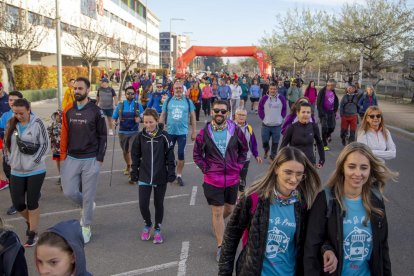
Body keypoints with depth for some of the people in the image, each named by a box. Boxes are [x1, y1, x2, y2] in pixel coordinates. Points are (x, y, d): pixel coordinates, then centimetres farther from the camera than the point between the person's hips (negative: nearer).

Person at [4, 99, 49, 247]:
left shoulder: (37, 123, -10)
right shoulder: (11, 124, 2)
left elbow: (45, 144, -9)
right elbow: (7, 143, 13)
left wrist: (35, 161, -14)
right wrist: (11, 160, 4)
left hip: (36, 171, -4)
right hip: (16, 171, 4)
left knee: (32, 203, 0)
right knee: (17, 203, 7)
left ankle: (33, 233, 16)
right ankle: (30, 221, 37)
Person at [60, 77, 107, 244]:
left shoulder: (96, 112, -7)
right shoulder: (68, 112, 5)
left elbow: (102, 136, -3)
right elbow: (64, 136, 8)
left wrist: (99, 159, -7)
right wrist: (63, 156, 2)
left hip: (90, 160, -3)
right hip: (71, 159, 4)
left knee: (88, 195, 5)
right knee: (69, 191, 3)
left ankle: (86, 227, 21)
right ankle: (86, 206, 35)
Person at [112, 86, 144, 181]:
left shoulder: (138, 105, -1)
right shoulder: (120, 105, 1)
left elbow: (143, 116, 8)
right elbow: (114, 117, 6)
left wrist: (139, 118, -14)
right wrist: (114, 122, -15)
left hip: (134, 132, -2)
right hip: (123, 132, 2)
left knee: (132, 152, -14)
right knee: (125, 151, 19)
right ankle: (128, 166, 46)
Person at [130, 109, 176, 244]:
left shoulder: (164, 136, -7)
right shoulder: (141, 136, -1)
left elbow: (170, 156, -3)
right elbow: (135, 156, 7)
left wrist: (171, 173, -5)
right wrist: (134, 172, 5)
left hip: (160, 177, -1)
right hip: (144, 177, 1)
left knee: (159, 204, 10)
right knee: (143, 204, -2)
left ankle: (157, 229, 30)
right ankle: (147, 224, 27)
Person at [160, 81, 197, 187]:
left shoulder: (188, 102, 0)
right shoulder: (168, 101, 2)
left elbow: (192, 117, 4)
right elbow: (163, 116, 6)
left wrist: (194, 131, 2)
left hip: (182, 132, -1)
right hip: (170, 132, 1)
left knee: (181, 154, 0)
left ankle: (179, 175, 14)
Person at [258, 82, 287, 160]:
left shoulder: (281, 98, -1)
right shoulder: (264, 98, -5)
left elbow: (284, 110, 11)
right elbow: (260, 109, 4)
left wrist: (281, 118, 4)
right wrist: (263, 118, -1)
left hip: (277, 125, 1)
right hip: (266, 124, 0)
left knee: (275, 142, 5)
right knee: (264, 141, 6)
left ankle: (272, 157, 19)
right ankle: (266, 150, 39)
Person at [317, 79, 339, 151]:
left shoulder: (333, 92, 8)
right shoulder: (322, 91, -11)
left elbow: (336, 101, 18)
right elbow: (318, 103, -12)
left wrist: (335, 111, 8)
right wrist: (322, 113, -16)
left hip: (331, 112, 5)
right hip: (324, 112, -5)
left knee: (332, 127, 2)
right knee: (325, 127, -4)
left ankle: (327, 135, 36)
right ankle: (324, 145, 7)